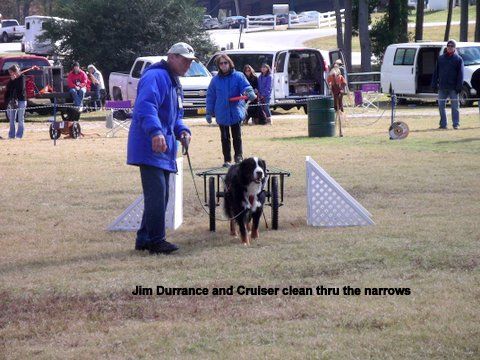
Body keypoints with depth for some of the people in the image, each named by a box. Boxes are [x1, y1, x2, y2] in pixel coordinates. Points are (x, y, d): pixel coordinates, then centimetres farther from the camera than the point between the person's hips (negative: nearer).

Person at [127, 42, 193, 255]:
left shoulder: (174, 82, 22)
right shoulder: (156, 77, -12)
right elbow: (146, 106, -28)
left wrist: (182, 131, 8)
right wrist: (155, 132, -42)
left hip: (164, 150, 11)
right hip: (151, 148, -11)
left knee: (160, 196, 12)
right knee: (157, 194, -13)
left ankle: (144, 239, 19)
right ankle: (156, 241, -11)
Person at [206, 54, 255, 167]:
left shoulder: (238, 76, -2)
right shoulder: (215, 80, 3)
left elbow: (246, 86, -12)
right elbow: (210, 97, 8)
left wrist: (250, 93, -36)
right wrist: (209, 113, 6)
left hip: (236, 113, -2)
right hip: (222, 114, 2)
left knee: (237, 136, 0)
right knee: (225, 138, 9)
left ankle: (239, 156, 12)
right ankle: (227, 160, 17)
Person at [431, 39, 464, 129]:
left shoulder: (458, 59, 2)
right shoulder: (441, 58, 11)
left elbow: (460, 74, -2)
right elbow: (436, 72, 11)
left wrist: (459, 86, -11)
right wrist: (434, 84, 3)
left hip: (453, 88, -3)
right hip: (442, 87, 3)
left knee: (455, 106, 0)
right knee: (441, 106, 3)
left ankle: (456, 124, 3)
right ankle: (443, 124, 9)